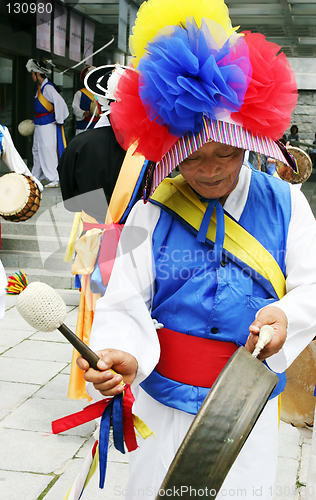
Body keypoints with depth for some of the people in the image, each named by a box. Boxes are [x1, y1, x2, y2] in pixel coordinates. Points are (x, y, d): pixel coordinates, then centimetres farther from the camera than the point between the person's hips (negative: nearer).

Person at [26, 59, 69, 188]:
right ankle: (36, 176, 30)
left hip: (48, 125, -10)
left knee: (48, 151, -9)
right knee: (36, 150, 18)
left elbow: (60, 103, -26)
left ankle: (54, 179, -4)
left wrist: (59, 120, -19)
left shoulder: (48, 87, -18)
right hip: (40, 125, 10)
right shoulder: (40, 87, 12)